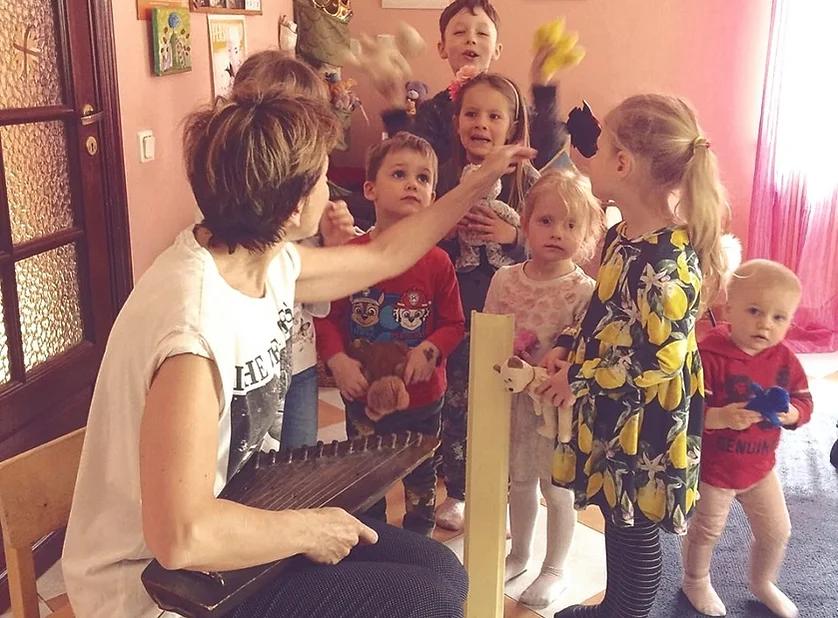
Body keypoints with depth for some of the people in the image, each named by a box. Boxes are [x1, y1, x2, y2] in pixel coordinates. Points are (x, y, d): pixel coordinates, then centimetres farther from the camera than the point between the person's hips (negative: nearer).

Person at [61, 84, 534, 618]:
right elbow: (181, 537, -38)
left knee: (441, 570, 7)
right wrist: (309, 529, -21)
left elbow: (384, 255, 14)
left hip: (221, 521, 9)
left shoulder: (266, 262, -4)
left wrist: (480, 183, 22)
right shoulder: (195, 325, -34)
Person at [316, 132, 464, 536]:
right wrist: (337, 360, -21)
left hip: (422, 396, 0)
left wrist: (429, 350, -23)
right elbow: (326, 317, -7)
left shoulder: (437, 263, -11)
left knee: (420, 481, 20)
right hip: (363, 393, 0)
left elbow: (454, 324, -4)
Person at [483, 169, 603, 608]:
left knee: (557, 487, 12)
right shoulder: (505, 279, -4)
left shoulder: (585, 292, -16)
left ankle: (554, 570, 32)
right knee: (519, 480, 21)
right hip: (512, 399, 4)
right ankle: (518, 554, 43)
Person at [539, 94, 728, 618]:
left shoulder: (667, 263, -27)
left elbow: (658, 360, -26)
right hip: (610, 415, 9)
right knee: (616, 517, 25)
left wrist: (578, 380, -16)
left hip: (645, 423, -9)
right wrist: (567, 352, -1)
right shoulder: (622, 236, 1)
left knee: (635, 531, 10)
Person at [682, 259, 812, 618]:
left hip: (760, 468, 6)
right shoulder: (709, 356, -26)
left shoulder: (784, 359, -6)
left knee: (776, 531, 20)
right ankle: (695, 582, 45)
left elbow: (804, 401, 1)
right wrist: (722, 417, -42)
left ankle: (762, 582, 49)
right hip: (711, 468, -5)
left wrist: (790, 413, -20)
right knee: (705, 532, 17)